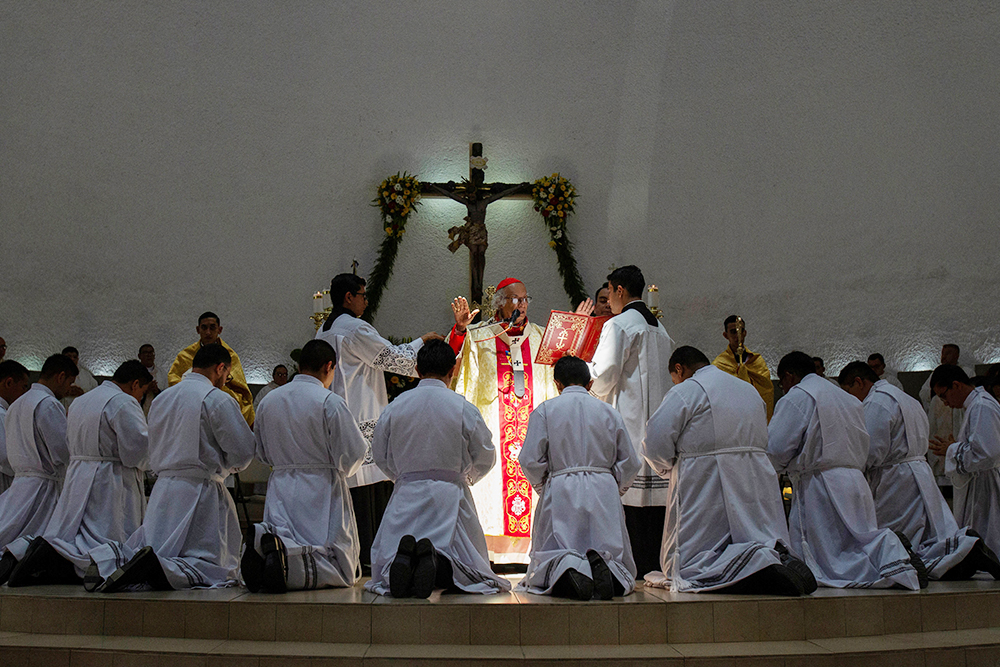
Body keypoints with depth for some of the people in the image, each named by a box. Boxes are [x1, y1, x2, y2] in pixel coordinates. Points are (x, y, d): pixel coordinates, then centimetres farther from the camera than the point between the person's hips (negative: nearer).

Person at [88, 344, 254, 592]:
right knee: (215, 565, -3)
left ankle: (107, 561, -16)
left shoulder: (161, 399, 17)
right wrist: (225, 467, 13)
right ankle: (164, 570, -31)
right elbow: (243, 452, -10)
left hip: (163, 488, 7)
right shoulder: (218, 399, -6)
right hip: (201, 491, -6)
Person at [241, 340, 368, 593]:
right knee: (341, 567, -3)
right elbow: (353, 453, -9)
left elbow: (262, 453, 18)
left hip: (281, 488, 5)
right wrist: (341, 471, 12)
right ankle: (286, 561, -31)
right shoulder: (330, 402, -10)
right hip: (322, 489, -5)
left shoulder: (268, 401, 8)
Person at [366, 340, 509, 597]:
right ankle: (439, 564, -29)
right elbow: (485, 456, 4)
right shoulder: (463, 408, -5)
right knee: (470, 568, 7)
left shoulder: (395, 406, 1)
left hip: (406, 494, 2)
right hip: (451, 493, -1)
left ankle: (403, 560, -28)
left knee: (385, 566, 10)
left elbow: (380, 454, 11)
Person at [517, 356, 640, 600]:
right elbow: (630, 463, 9)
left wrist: (542, 489, 14)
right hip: (603, 493, 1)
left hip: (561, 494, -1)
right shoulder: (609, 412, 10)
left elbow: (530, 461, -3)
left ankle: (564, 569, -31)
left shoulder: (544, 410, 4)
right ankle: (602, 565, -28)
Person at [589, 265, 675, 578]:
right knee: (655, 490, 8)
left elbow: (604, 376, -15)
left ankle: (639, 566, -6)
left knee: (632, 491, -6)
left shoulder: (618, 325, -7)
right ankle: (657, 563, 11)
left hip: (630, 418, -8)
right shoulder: (659, 327, 17)